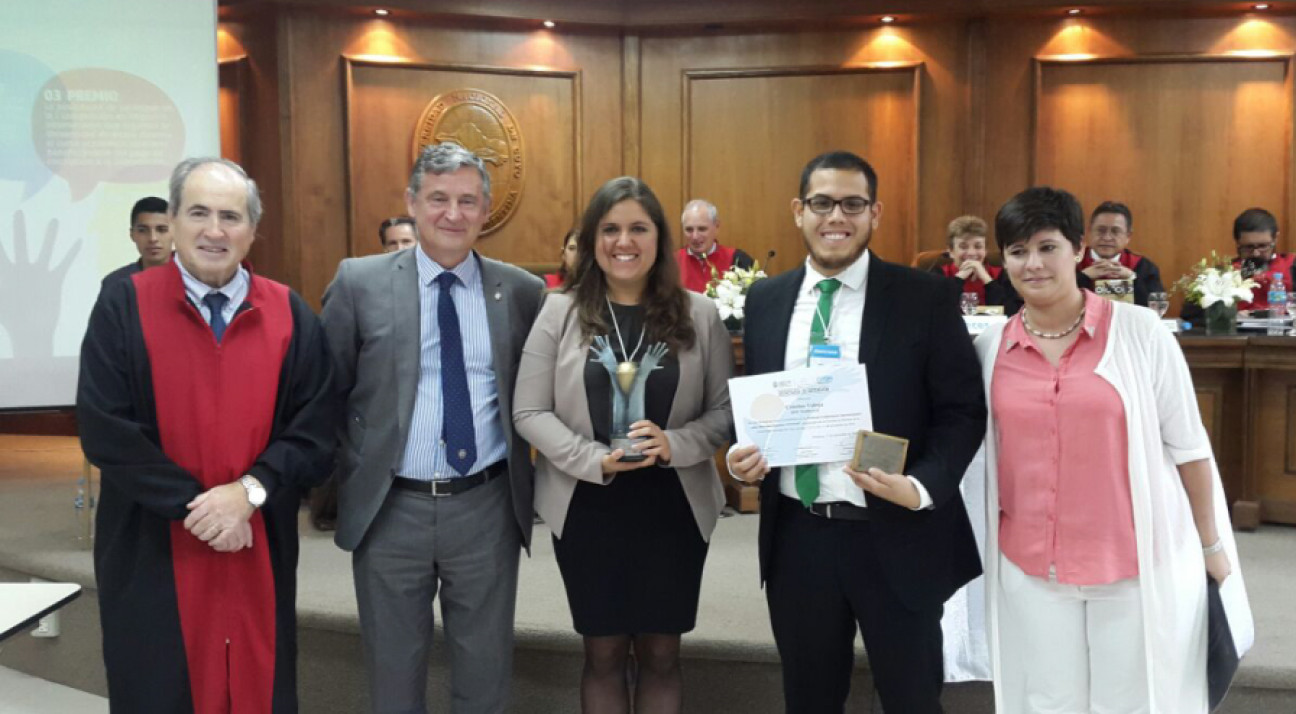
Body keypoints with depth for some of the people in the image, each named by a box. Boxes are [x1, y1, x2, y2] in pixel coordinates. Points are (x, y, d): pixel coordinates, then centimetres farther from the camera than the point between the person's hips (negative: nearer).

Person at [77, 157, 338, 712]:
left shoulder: (290, 314, 1)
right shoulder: (123, 306, -4)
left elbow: (317, 427, -2)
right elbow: (105, 430, -10)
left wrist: (250, 491, -16)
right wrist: (194, 505, -14)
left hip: (260, 551, 2)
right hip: (151, 552, -1)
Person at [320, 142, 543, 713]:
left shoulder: (522, 291, 1)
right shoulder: (359, 283, -3)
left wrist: (537, 483, 1)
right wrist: (341, 482, -1)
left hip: (488, 508, 1)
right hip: (389, 509, -1)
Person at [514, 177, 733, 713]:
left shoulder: (698, 315, 0)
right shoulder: (560, 311, -2)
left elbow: (726, 410, 0)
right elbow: (530, 413, -4)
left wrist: (675, 445, -19)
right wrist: (595, 460, -18)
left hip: (673, 509, 1)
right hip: (587, 509, 0)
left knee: (660, 653, 13)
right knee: (603, 652, 14)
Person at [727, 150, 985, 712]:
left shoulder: (925, 297, -6)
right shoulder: (764, 300, 6)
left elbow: (963, 411, -6)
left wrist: (922, 487, -21)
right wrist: (741, 453, -7)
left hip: (896, 537, -3)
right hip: (795, 536, 3)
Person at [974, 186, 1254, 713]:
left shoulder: (1139, 331, -7)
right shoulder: (989, 349, 1)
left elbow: (1187, 443, -2)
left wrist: (1211, 544, 3)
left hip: (1140, 563, -2)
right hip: (1030, 569, 2)